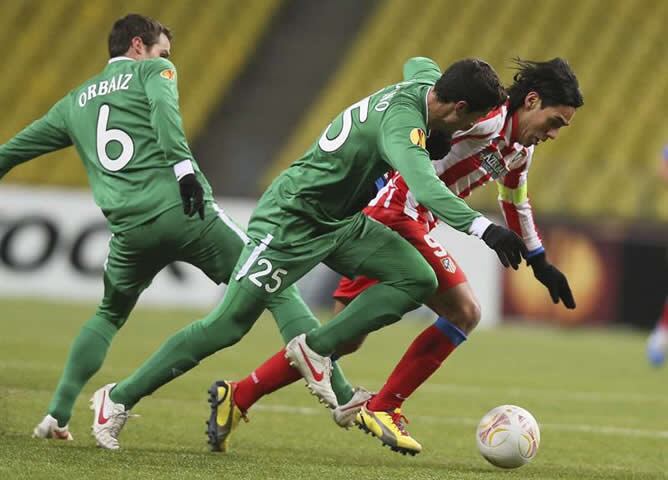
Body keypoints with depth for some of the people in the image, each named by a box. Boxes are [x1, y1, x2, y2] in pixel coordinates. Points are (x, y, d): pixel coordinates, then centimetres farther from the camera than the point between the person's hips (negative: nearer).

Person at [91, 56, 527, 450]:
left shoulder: (425, 82, -2)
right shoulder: (403, 120, -31)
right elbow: (424, 186, -48)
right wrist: (483, 227, -56)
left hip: (341, 221, 10)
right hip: (290, 221, -9)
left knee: (418, 280, -9)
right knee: (227, 326, -6)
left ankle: (316, 349, -1)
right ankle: (119, 399, 6)